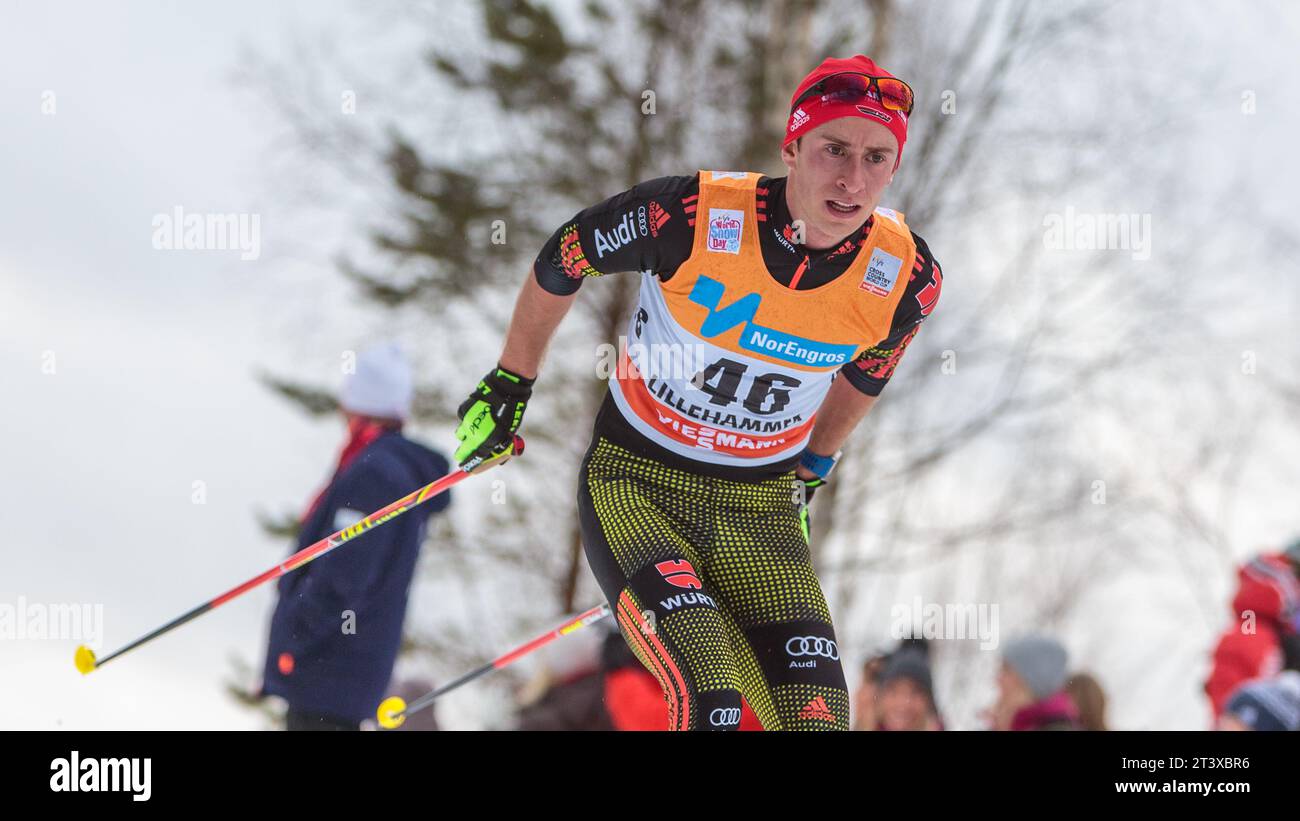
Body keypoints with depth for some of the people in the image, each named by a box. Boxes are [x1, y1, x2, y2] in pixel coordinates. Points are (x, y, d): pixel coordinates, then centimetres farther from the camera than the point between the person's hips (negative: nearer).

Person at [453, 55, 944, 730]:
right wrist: (507, 388, 10)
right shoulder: (694, 215, -22)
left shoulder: (904, 277, -11)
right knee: (714, 704, -27)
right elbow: (561, 261, -2)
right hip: (636, 484, -4)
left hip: (759, 505, 4)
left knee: (815, 714, -10)